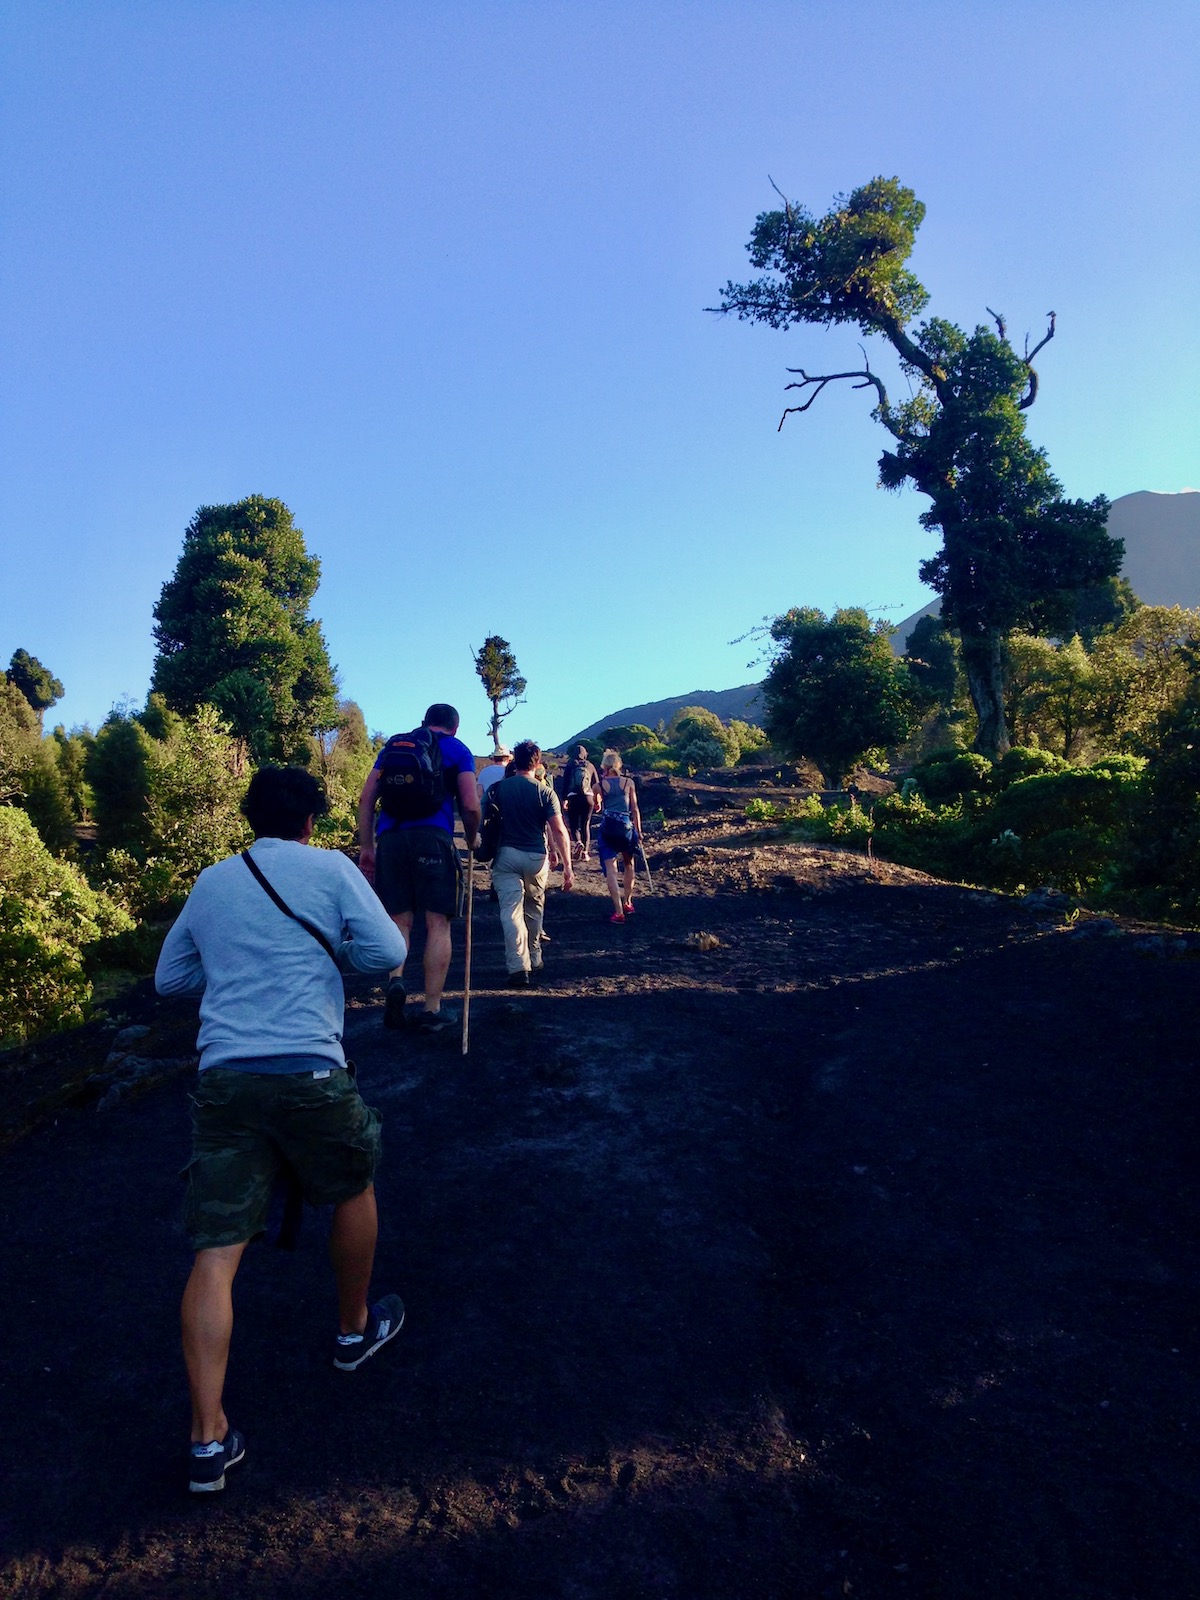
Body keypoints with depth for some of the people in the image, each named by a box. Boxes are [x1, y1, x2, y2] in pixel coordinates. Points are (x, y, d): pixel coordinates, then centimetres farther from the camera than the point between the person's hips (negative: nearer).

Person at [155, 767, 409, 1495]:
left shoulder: (210, 882, 16)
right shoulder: (329, 868, 2)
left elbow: (169, 978, 24)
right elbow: (388, 952, -3)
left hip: (222, 1075, 3)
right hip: (307, 1070, -3)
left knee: (216, 1253, 5)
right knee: (354, 1188, 23)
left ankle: (209, 1437, 3)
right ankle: (356, 1330, 40)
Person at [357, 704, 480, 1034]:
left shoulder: (393, 744, 23)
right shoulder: (456, 749, 13)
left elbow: (366, 799, 15)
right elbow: (471, 806, 2)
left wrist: (366, 847, 17)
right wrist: (472, 840, 20)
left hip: (390, 837, 3)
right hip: (433, 836, -3)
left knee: (399, 920, 11)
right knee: (438, 924, 3)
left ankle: (395, 979, -15)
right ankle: (432, 1010, 5)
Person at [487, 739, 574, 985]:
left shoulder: (499, 788, 0)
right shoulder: (545, 792, -4)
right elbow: (559, 831, -9)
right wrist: (567, 866, -5)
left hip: (506, 854, -1)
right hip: (536, 857, 1)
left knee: (511, 911, -4)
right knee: (534, 909, 20)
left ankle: (518, 967, -15)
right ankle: (534, 960, 31)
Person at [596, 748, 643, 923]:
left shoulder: (600, 784, 1)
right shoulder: (629, 782, 3)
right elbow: (635, 809, 5)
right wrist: (639, 831, 13)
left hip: (608, 827, -1)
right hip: (626, 826, 1)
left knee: (610, 869, 0)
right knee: (628, 864, 24)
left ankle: (618, 912, -8)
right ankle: (627, 903, 31)